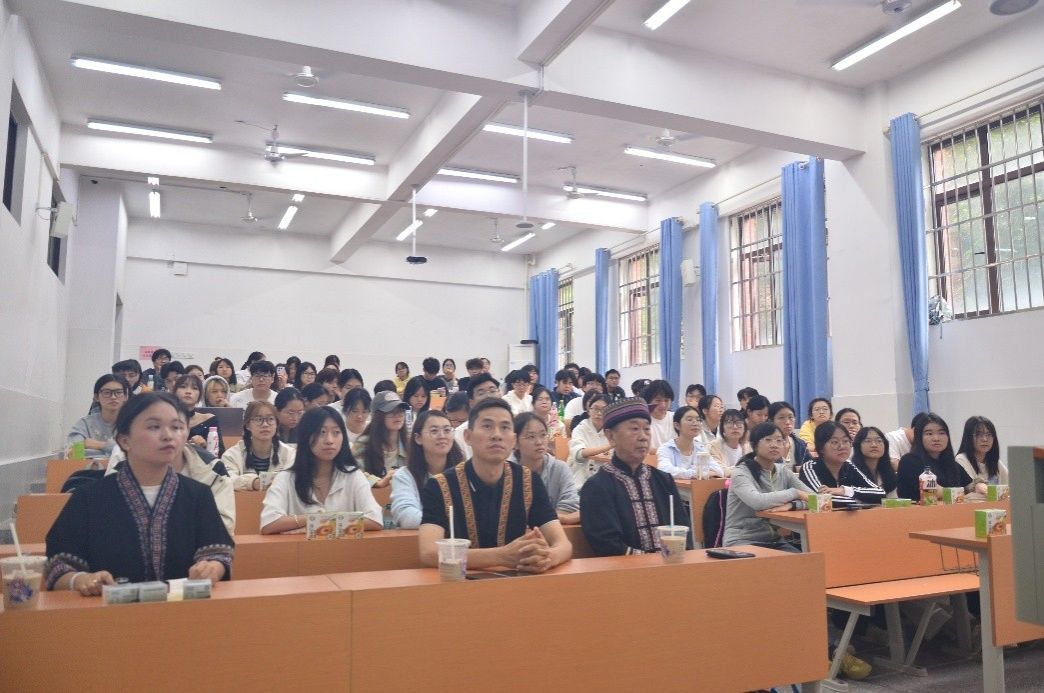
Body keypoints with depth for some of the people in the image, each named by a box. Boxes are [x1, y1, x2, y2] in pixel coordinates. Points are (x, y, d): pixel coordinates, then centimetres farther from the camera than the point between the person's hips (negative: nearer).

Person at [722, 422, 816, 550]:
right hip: (741, 541, -6)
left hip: (774, 540, 6)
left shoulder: (783, 472, 8)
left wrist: (790, 505, -21)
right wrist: (795, 493, -17)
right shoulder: (741, 473, -10)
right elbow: (757, 502, -29)